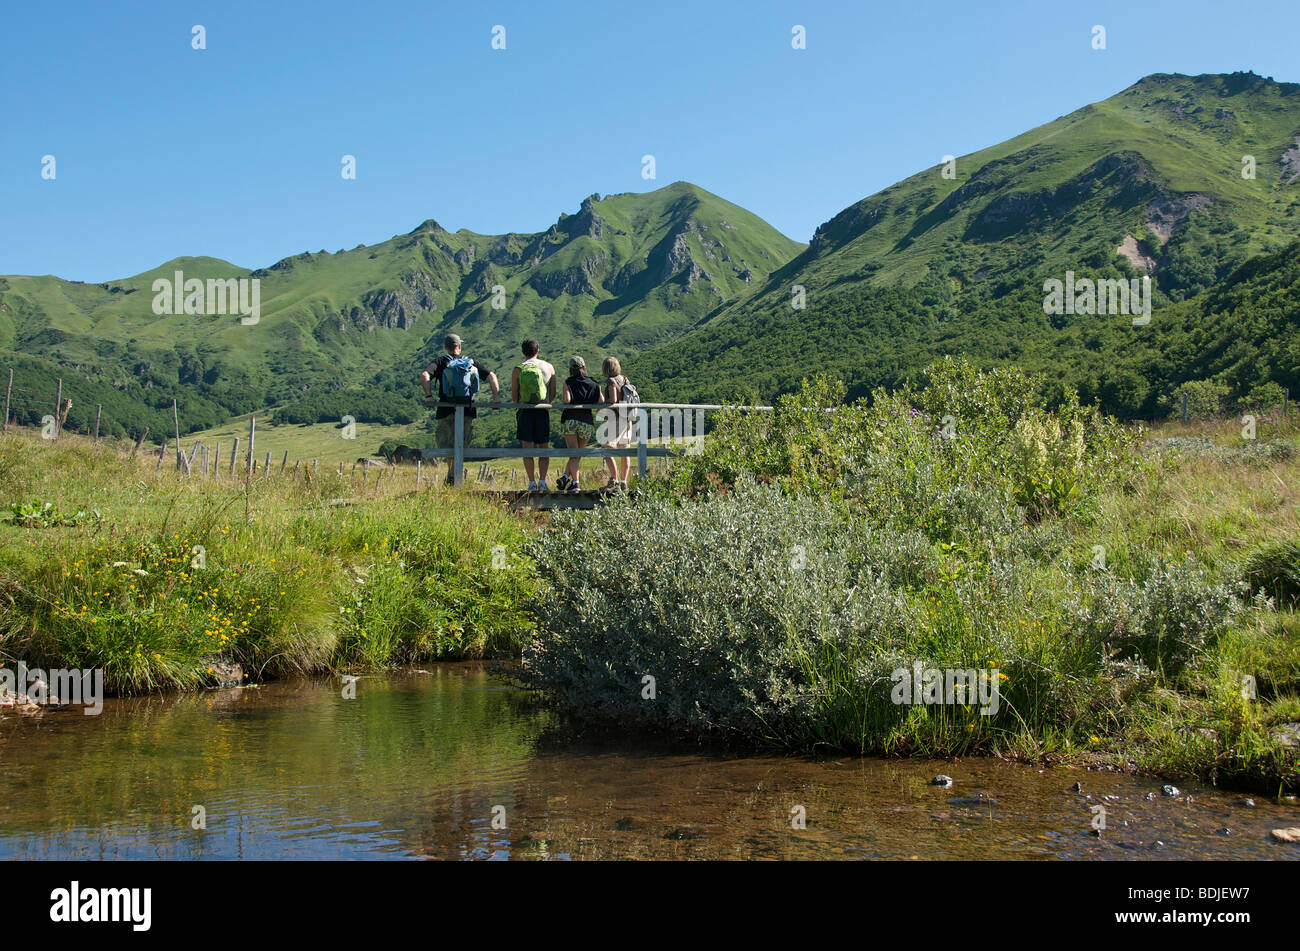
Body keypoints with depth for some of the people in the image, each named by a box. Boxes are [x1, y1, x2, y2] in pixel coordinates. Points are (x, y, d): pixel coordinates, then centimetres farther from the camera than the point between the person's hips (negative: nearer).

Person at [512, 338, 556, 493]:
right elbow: (553, 395, 8)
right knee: (543, 448, 9)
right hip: (543, 411, 1)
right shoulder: (549, 367, 4)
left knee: (527, 448, 1)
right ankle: (542, 482, 0)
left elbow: (514, 397, 1)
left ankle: (532, 483, -6)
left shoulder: (517, 370, 0)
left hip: (524, 411, -1)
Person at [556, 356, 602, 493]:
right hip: (587, 421, 1)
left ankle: (575, 482, -13)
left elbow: (567, 400, -12)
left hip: (570, 419, -1)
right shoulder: (594, 384, 10)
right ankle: (566, 476, 1)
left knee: (573, 454, -2)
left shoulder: (568, 382, 4)